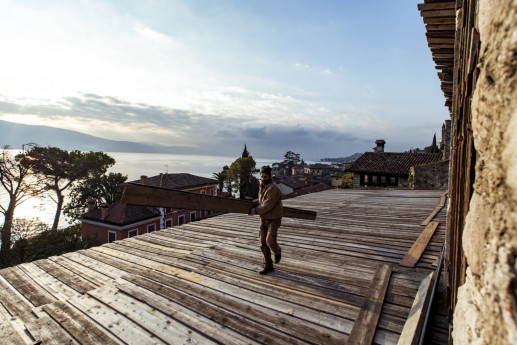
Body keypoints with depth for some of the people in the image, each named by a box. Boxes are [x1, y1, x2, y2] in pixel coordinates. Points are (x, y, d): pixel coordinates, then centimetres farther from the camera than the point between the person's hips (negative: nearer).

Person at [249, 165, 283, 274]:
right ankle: (268, 266, 16)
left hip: (274, 219, -7)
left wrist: (255, 211, -14)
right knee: (262, 242, 4)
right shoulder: (262, 185, 6)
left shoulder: (273, 188, -21)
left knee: (270, 241, -15)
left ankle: (277, 251, 22)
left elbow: (267, 206, -24)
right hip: (263, 218, 7)